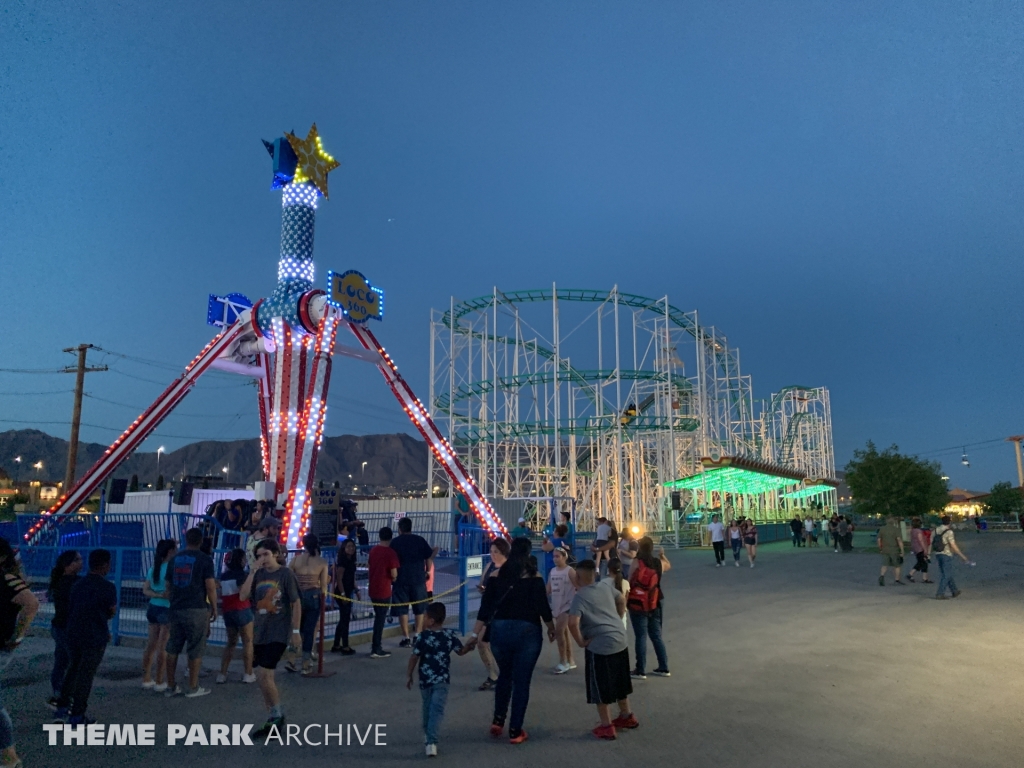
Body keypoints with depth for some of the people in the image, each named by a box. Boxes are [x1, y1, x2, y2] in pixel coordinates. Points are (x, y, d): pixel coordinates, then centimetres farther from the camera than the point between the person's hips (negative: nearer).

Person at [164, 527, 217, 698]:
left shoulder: (174, 559, 9)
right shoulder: (205, 559, -7)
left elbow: (169, 586, 14)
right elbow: (210, 587, -10)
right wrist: (214, 608, 0)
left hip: (176, 609, 5)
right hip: (197, 609, -5)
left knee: (172, 648, 13)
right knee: (196, 650, 3)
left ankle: (171, 686, 19)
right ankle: (193, 688, 8)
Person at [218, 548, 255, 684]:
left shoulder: (224, 576, 15)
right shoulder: (241, 574, -8)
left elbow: (220, 594, 19)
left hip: (227, 611, 7)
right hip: (241, 610, -7)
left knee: (231, 641, 17)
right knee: (247, 642, 0)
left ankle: (222, 674, 10)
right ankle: (248, 674, -2)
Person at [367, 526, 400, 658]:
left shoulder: (373, 550, 6)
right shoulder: (390, 552, -16)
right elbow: (394, 574, -16)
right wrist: (394, 578, 5)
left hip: (372, 588, 7)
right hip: (383, 590, -7)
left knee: (378, 617, 20)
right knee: (380, 619, 2)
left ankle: (375, 644, 27)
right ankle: (376, 650, 7)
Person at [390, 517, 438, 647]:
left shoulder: (395, 542, -1)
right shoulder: (420, 540, 1)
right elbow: (429, 557, 2)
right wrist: (427, 571, 17)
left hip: (401, 579, -1)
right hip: (418, 579, 1)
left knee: (402, 609, 6)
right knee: (419, 609, 13)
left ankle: (406, 638, 4)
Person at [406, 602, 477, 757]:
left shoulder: (422, 636, -11)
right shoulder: (450, 635, -3)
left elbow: (414, 658, -8)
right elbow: (461, 651, 8)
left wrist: (409, 676, 3)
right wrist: (471, 644, 23)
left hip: (425, 679, 0)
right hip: (442, 680, 0)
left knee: (427, 707, 21)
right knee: (437, 709, -4)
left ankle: (427, 735, 39)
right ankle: (431, 742, -18)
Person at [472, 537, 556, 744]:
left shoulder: (497, 575, 0)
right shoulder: (534, 577, -7)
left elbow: (485, 607, 0)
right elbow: (543, 607, -7)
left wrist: (475, 634, 5)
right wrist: (551, 628, 10)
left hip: (500, 630, 3)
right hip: (527, 632, -3)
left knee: (504, 675, 24)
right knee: (521, 681, 8)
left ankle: (498, 720, 19)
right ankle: (515, 731, 12)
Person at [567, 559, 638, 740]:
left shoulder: (580, 597, -14)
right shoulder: (606, 586, 6)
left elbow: (573, 623, -27)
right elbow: (622, 600, 23)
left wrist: (580, 642, -13)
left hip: (599, 646, -7)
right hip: (621, 641, 7)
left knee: (600, 687, 9)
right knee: (619, 683, 24)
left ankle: (606, 727, 18)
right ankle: (627, 716, 39)